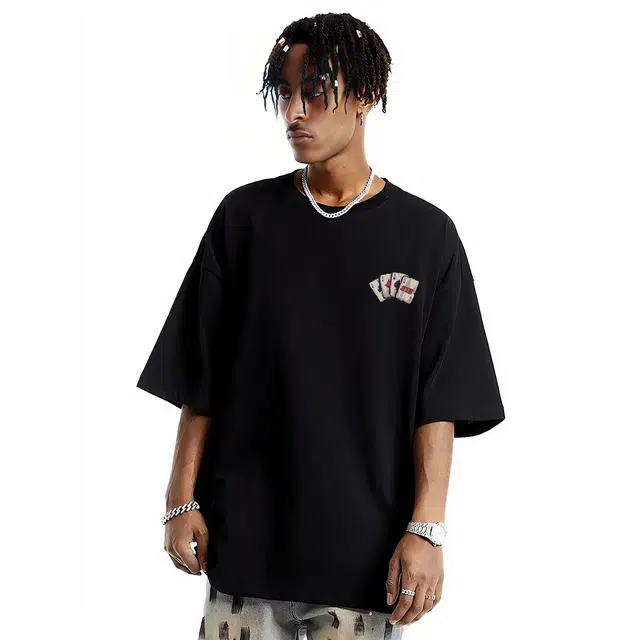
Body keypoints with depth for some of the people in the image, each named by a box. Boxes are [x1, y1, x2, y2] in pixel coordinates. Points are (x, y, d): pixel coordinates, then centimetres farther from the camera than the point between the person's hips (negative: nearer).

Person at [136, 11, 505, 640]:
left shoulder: (426, 235, 1)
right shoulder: (246, 216, 5)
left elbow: (439, 404, -2)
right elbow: (199, 379, 6)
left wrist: (426, 529, -9)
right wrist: (182, 500, 2)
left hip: (366, 550, -1)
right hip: (243, 537, 1)